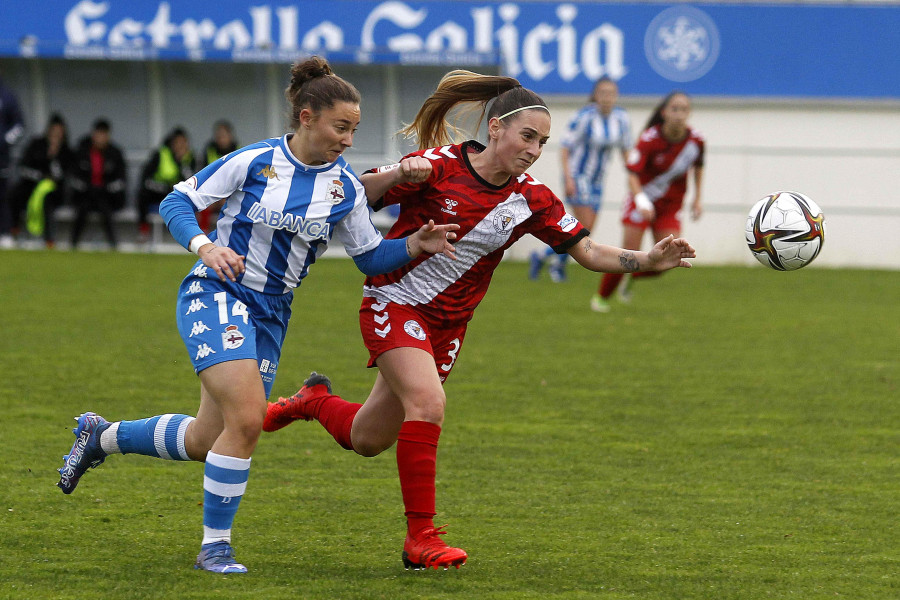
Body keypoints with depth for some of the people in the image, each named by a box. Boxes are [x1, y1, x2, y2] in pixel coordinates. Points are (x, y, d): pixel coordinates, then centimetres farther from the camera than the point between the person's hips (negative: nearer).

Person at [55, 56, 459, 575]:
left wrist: (415, 245, -13)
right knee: (247, 418, -24)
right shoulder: (254, 161, -11)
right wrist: (205, 246, -23)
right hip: (216, 295, -6)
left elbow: (370, 256, 6)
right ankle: (215, 546, -11)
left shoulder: (345, 186, 0)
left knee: (204, 442, 8)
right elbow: (177, 202, -5)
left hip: (271, 314, 6)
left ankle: (101, 435, 34)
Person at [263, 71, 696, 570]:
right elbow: (357, 197, -15)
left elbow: (589, 252, -4)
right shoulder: (440, 165, -17)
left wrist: (647, 261, -20)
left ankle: (314, 400, 44)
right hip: (394, 302, -5)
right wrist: (399, 175, -35)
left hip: (447, 323, 5)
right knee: (428, 401, -28)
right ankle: (420, 536, -18)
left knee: (367, 441, 11)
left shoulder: (531, 200, -5)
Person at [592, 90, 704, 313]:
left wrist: (697, 199, 10)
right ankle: (601, 297, 12)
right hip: (643, 201, -3)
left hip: (671, 206, 3)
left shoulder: (696, 140, -11)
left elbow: (698, 166, 12)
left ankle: (633, 278, 20)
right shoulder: (649, 139, -22)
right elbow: (632, 175, -29)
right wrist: (641, 200, -46)